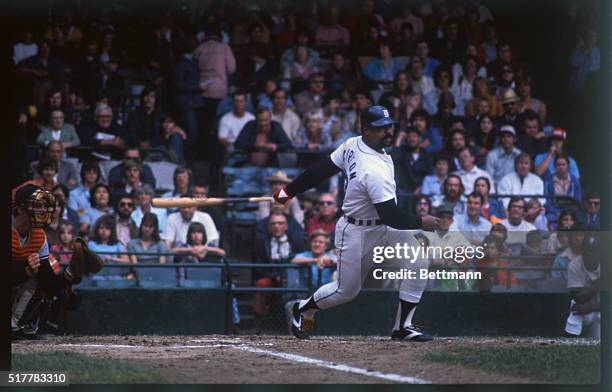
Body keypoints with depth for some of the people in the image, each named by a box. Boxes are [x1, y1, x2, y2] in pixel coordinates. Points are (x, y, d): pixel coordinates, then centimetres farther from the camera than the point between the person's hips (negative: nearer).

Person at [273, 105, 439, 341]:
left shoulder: (352, 145, -7)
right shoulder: (374, 170, -32)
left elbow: (322, 170, 1)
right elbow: (389, 215, -30)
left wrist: (290, 191, 8)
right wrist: (420, 223, -19)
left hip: (382, 227, 9)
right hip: (356, 233, -9)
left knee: (417, 260, -7)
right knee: (347, 290, 8)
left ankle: (403, 327, 1)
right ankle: (302, 309, 36)